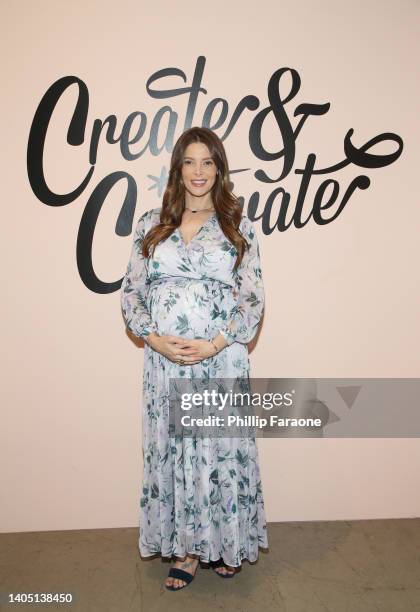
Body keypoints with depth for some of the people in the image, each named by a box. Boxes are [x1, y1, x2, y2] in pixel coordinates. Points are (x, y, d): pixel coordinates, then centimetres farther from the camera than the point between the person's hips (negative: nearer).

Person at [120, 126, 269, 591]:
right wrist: (155, 339, -10)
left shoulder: (239, 225, 2)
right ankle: (186, 549, 30)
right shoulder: (151, 223, 8)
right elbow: (131, 291, 5)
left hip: (222, 359, -2)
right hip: (163, 358, 2)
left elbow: (253, 299, -2)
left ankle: (224, 543, 32)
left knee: (222, 449, 7)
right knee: (171, 450, 10)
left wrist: (214, 344, -14)